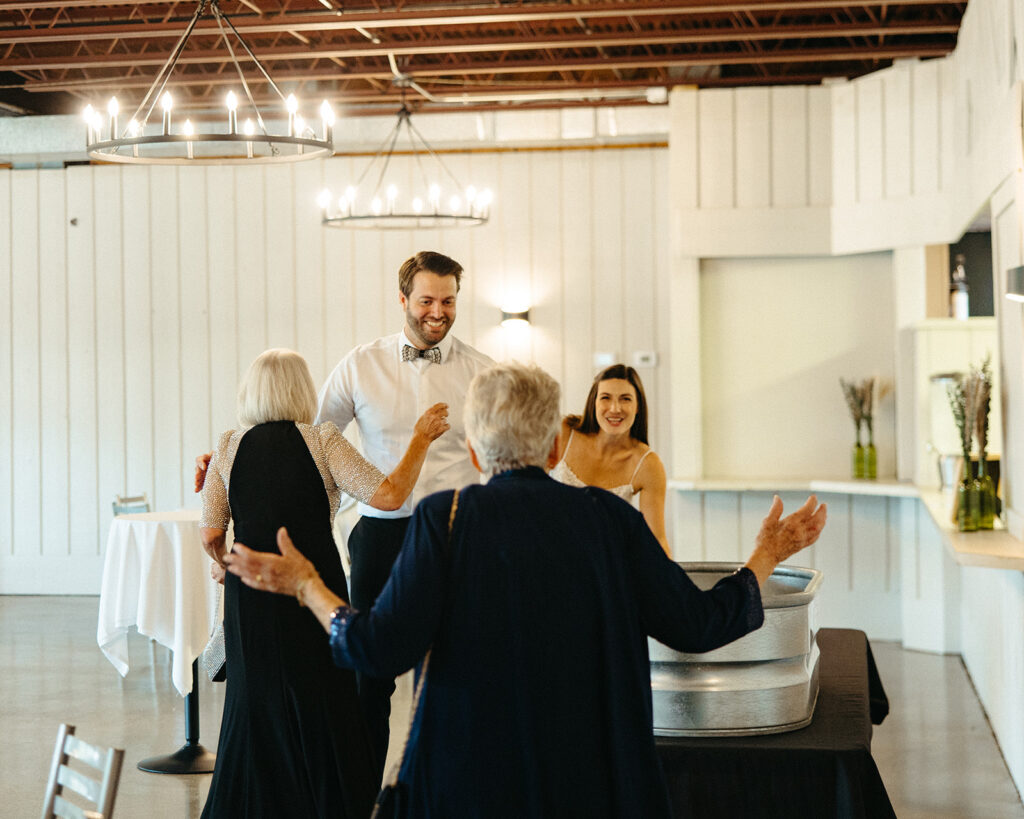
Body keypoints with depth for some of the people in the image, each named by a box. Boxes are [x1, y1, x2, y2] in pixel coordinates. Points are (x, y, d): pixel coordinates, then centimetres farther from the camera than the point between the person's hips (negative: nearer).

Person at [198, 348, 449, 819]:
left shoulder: (228, 448, 3)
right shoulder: (322, 441, -6)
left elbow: (211, 535, 2)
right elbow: (389, 496, -13)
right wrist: (421, 438, -2)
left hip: (249, 594, 3)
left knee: (255, 702, 15)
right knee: (322, 706, 9)